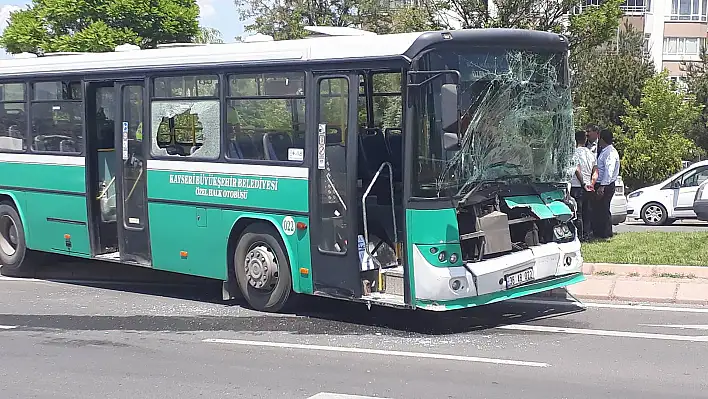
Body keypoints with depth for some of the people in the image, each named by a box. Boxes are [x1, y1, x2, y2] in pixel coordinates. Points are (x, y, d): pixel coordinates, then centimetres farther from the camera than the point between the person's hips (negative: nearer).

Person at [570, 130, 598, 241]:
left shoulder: (576, 152, -9)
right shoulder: (591, 153, 13)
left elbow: (577, 170, -18)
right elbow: (595, 173, 9)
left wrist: (583, 184, -12)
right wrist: (591, 184, 6)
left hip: (577, 186, -7)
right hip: (588, 188, 7)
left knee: (578, 213, -4)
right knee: (587, 212, 12)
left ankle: (579, 235, -5)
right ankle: (587, 235, 13)